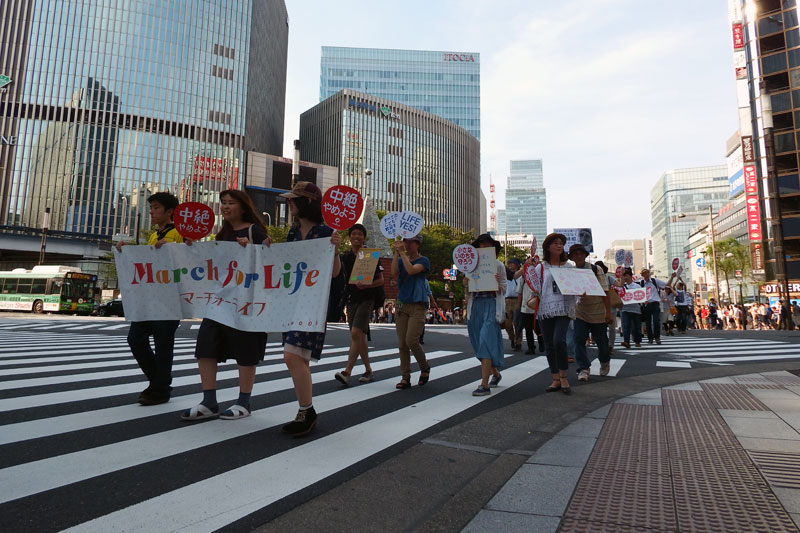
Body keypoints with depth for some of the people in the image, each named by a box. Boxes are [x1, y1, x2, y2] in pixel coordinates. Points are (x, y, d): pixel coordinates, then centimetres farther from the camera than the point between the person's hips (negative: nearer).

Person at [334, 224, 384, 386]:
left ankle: (347, 373, -19)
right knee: (360, 337, 9)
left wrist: (366, 285, -17)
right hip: (351, 299, 5)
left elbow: (381, 280, 0)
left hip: (366, 299, -5)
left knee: (356, 333, -18)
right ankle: (368, 370, 23)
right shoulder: (345, 257, 11)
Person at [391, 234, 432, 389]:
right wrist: (397, 252, -9)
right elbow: (394, 273, -7)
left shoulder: (423, 260, 0)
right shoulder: (401, 260, 13)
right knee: (402, 343, 1)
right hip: (401, 305, 5)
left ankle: (425, 368, 12)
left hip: (418, 305, -5)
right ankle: (405, 378, 8)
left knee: (411, 340, -14)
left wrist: (402, 252, -14)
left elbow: (411, 270, -20)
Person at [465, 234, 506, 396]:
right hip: (475, 305, 5)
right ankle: (495, 374, 35)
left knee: (486, 341, -15)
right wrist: (466, 284, -6)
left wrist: (497, 284, -16)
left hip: (491, 304, -5)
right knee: (479, 343, 12)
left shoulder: (498, 265, 4)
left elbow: (504, 288, 5)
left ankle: (484, 385, -16)